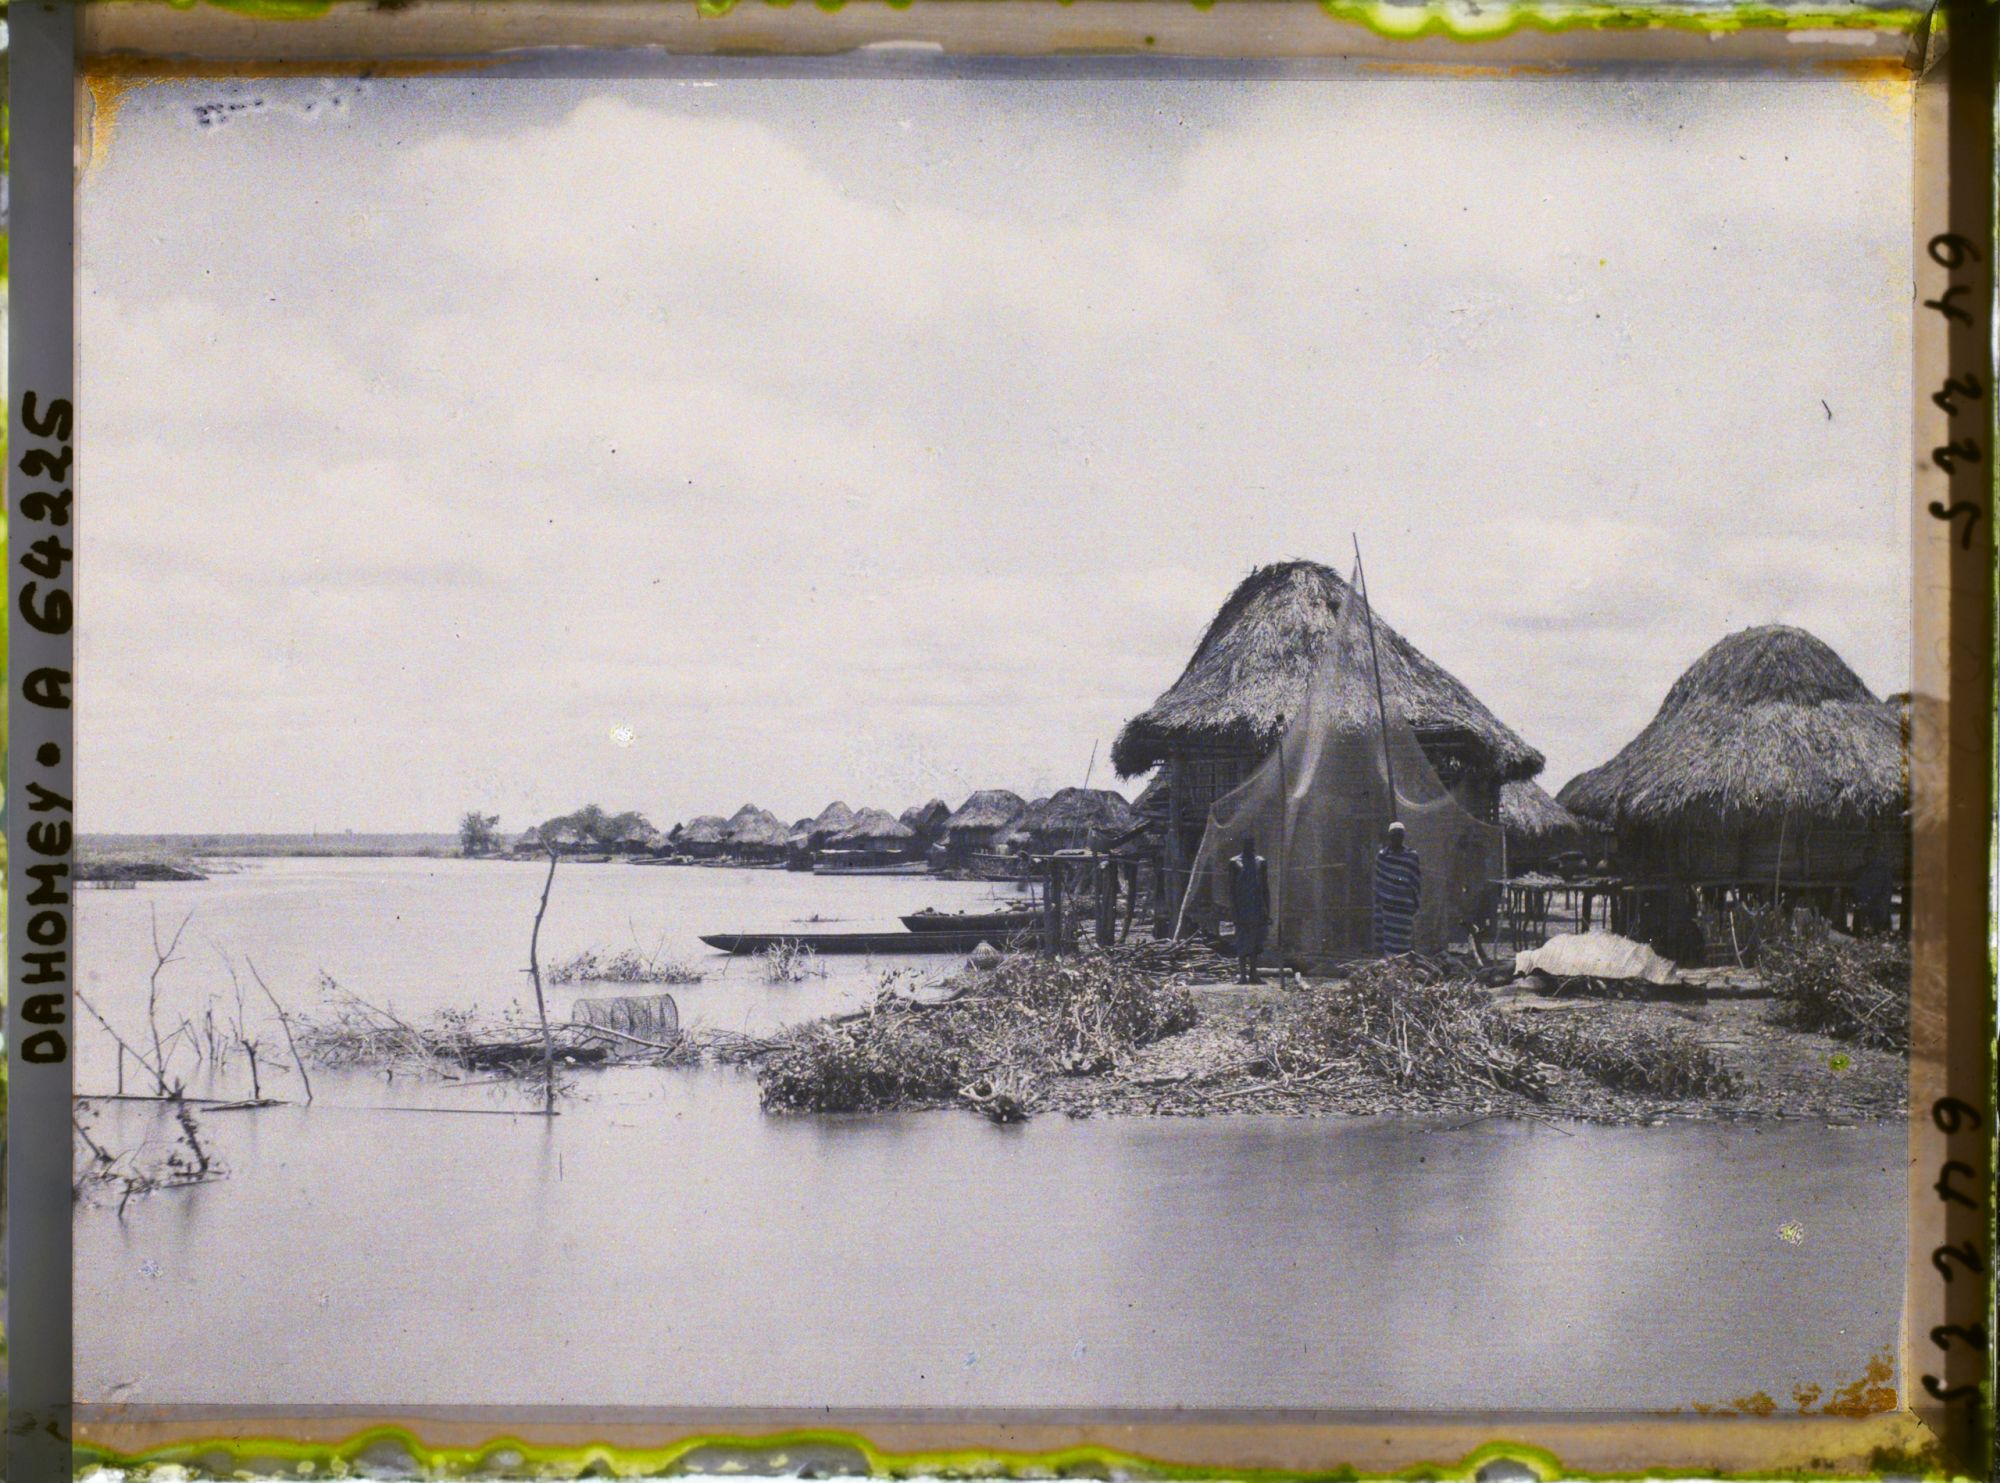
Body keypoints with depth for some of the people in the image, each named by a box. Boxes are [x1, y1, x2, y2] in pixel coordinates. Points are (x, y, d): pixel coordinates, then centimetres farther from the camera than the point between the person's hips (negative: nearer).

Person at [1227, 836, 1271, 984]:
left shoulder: (1260, 862, 11)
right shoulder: (1235, 862, 2)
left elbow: (1266, 888, 13)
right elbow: (1231, 887, -1)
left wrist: (1267, 910, 7)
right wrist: (1233, 909, -9)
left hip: (1257, 908, 3)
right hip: (1241, 908, -3)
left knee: (1255, 943, 3)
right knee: (1243, 941, -5)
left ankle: (1253, 973, 6)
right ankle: (1242, 973, -4)